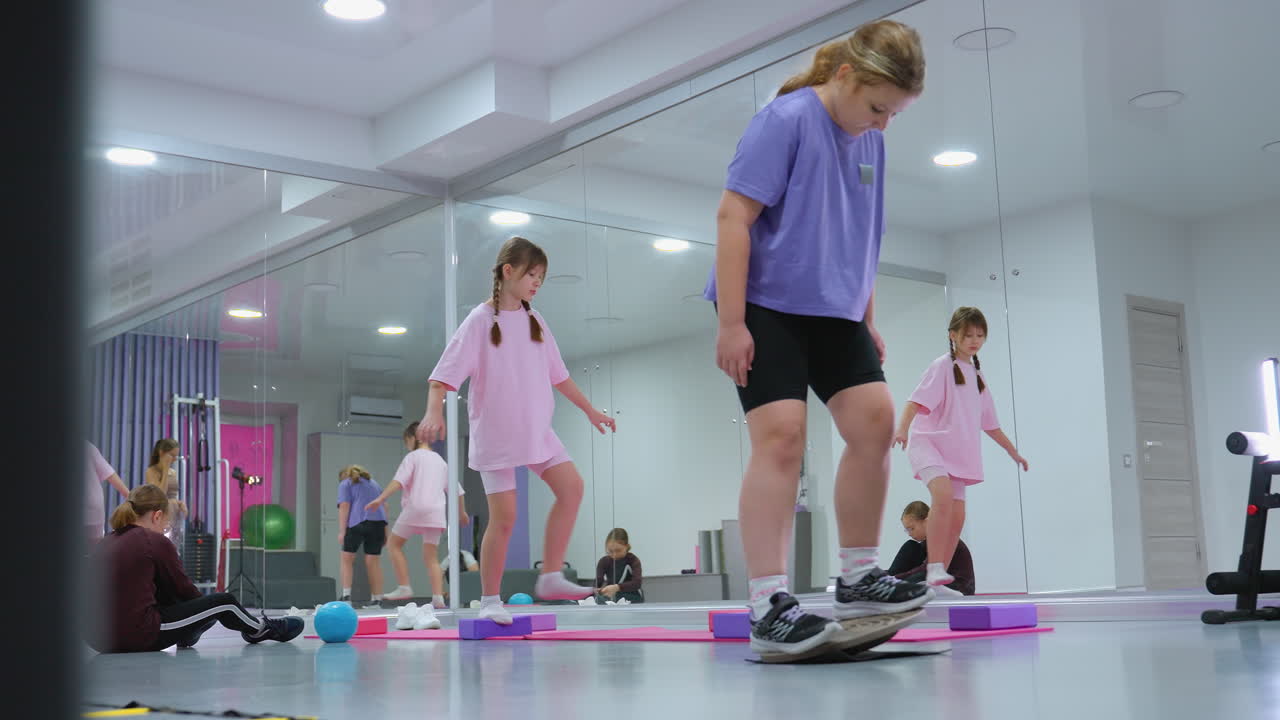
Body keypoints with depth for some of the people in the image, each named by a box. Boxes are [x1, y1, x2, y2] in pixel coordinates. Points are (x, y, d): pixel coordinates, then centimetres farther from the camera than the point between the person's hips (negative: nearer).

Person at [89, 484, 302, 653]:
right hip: (138, 637, -7)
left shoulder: (104, 544, 13)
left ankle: (188, 634, 44)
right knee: (223, 602, 10)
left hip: (99, 638, 8)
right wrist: (204, 603, 26)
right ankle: (260, 629, 38)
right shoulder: (156, 542, -7)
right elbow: (183, 588, 5)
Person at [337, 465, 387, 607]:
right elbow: (385, 507, 24)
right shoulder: (374, 483, 29)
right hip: (379, 521, 4)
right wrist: (385, 531, 24)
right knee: (373, 562, 6)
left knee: (347, 558, 7)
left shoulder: (345, 484, 13)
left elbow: (344, 506, -1)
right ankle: (377, 599, 4)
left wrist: (342, 531, -5)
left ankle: (346, 595, -2)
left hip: (358, 522, -4)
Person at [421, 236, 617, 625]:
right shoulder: (481, 321, -7)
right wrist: (434, 412, -31)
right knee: (504, 516, -7)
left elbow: (558, 374, 19)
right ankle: (490, 600, 7)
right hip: (495, 433, -6)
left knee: (571, 486, -11)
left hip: (536, 430, 6)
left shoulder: (534, 321, 10)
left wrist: (590, 410, 22)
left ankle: (551, 577, -4)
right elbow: (446, 372, -15)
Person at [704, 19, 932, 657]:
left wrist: (868, 320, 19)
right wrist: (731, 322, -21)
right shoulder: (786, 120, -13)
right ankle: (767, 605, -13)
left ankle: (857, 577, 13)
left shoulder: (870, 141, 10)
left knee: (873, 420, -1)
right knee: (781, 435, -15)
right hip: (767, 307, -8)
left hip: (834, 312, 8)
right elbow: (733, 215, -17)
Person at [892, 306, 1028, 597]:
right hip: (928, 443, -7)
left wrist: (1013, 451, 31)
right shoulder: (943, 366, -2)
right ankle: (935, 569, -31)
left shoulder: (977, 375, 19)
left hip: (957, 453, 7)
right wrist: (902, 428, -34)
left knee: (957, 517, 0)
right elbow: (917, 400, -16)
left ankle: (936, 580, 7)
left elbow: (989, 423, 28)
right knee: (944, 494, -31)